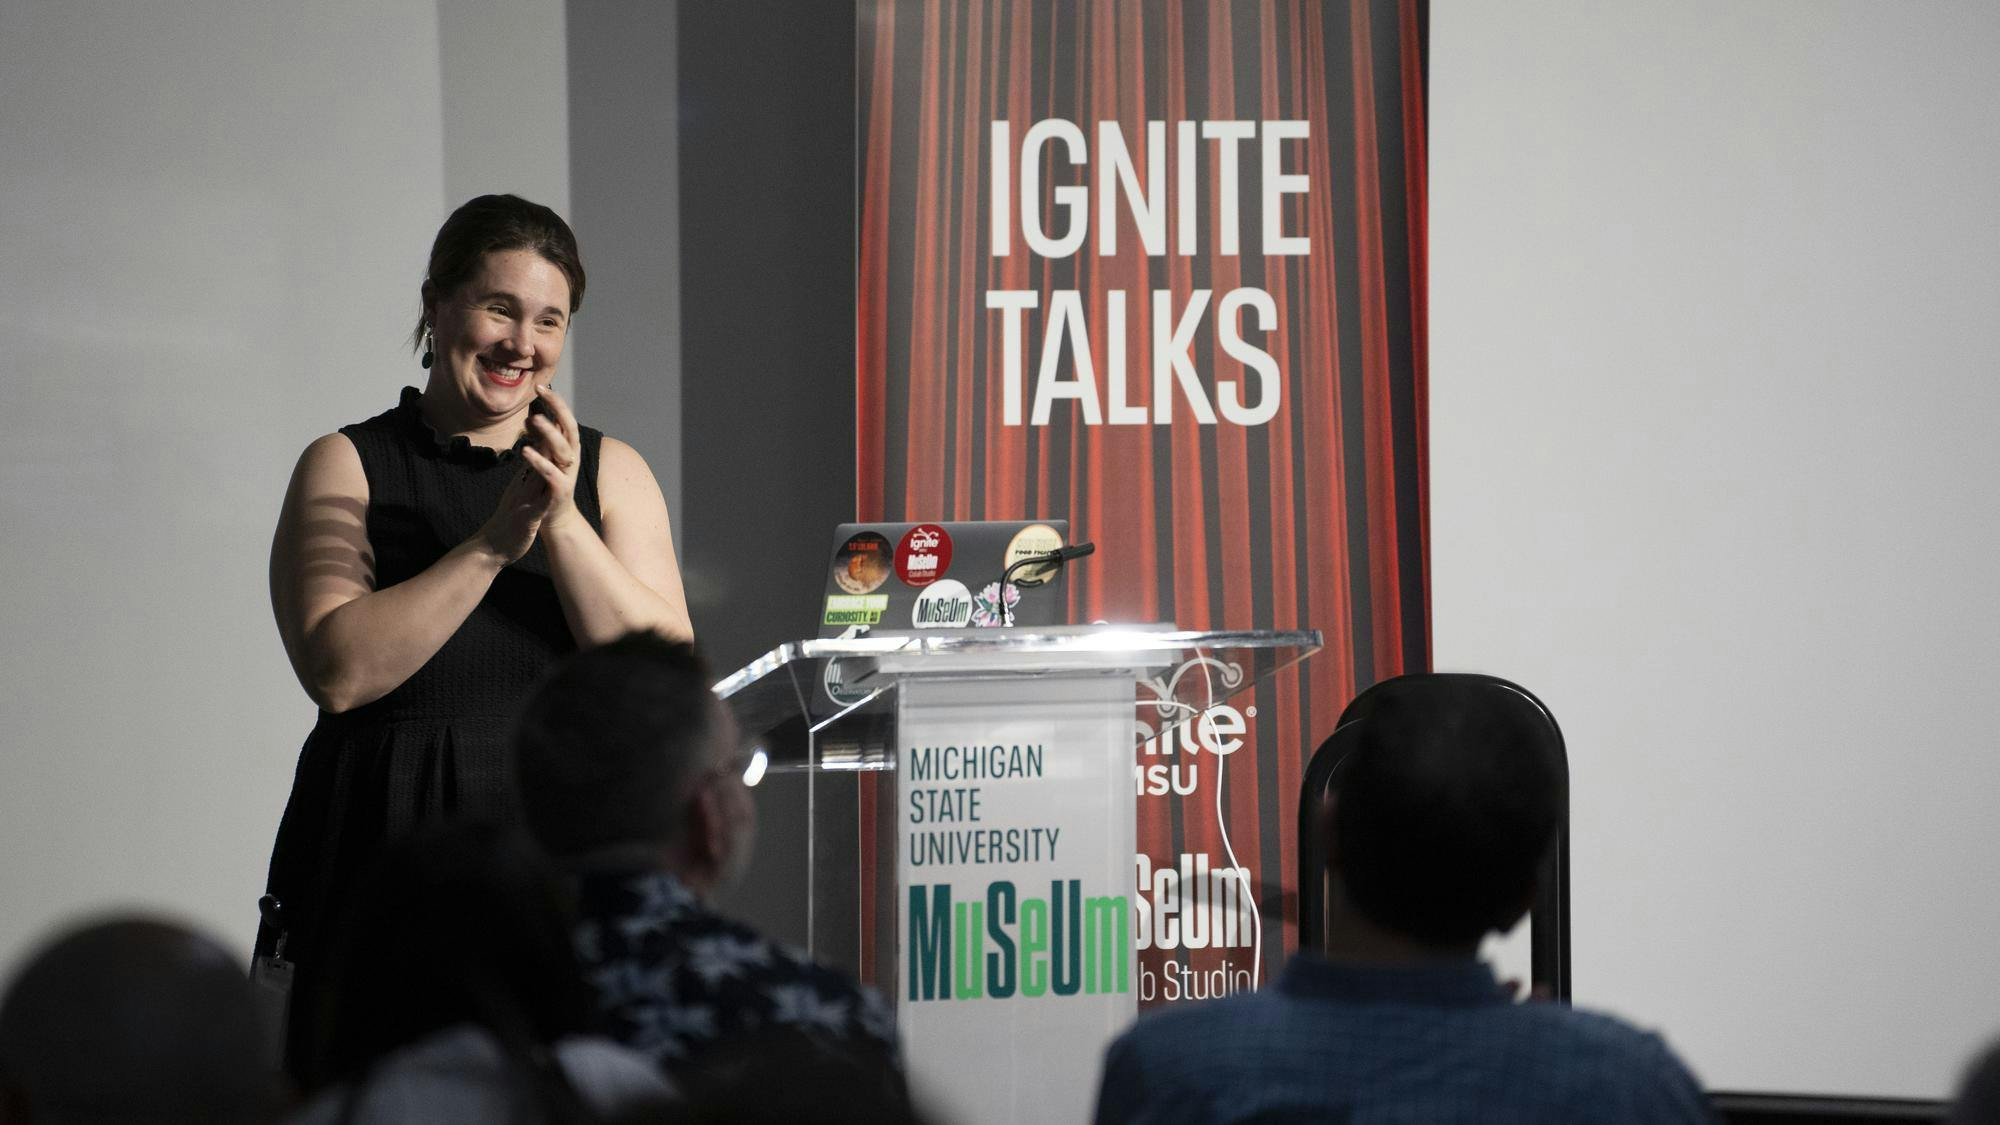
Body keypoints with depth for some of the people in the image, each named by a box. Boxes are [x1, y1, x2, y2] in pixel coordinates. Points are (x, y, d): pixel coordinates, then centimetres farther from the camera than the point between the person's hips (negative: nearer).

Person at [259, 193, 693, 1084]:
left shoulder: (612, 474, 12)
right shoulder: (346, 468, 4)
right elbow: (339, 668, -11)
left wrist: (563, 524, -12)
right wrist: (495, 541, -15)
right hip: (389, 849, -2)